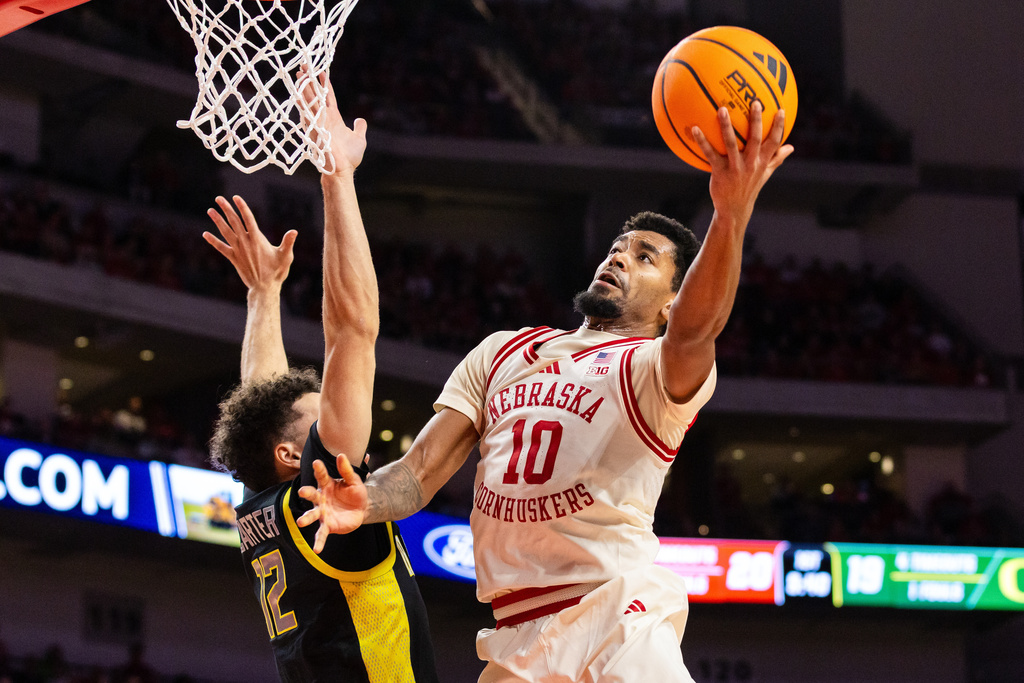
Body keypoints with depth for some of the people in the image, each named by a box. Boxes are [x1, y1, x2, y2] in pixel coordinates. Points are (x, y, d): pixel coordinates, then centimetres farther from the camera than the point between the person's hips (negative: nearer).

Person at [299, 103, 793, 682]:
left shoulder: (668, 367, 3)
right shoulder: (500, 353, 21)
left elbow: (694, 330, -22)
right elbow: (422, 470, 13)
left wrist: (732, 213, -41)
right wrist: (367, 501, -12)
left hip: (615, 609, -5)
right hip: (518, 632, 5)